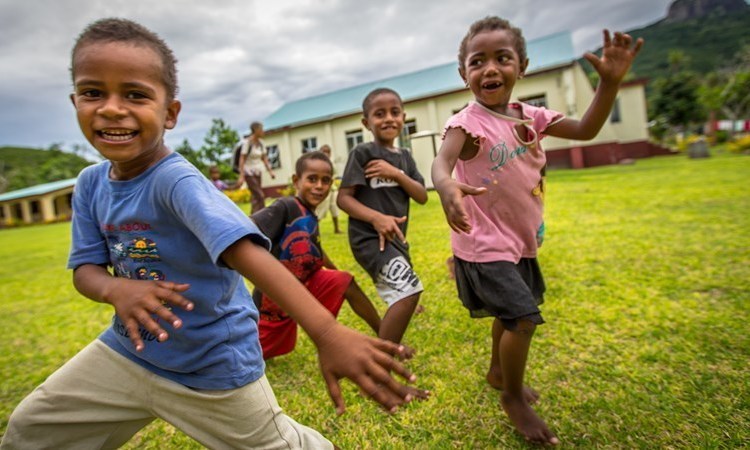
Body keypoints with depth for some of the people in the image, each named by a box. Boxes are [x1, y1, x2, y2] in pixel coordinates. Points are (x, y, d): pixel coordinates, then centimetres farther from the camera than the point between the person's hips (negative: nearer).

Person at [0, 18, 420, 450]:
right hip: (128, 348, 7)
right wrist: (118, 289, -28)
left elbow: (248, 252, -43)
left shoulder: (176, 180, -28)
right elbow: (85, 267, -1)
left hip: (212, 363, -6)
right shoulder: (91, 182, -4)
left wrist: (327, 333, -56)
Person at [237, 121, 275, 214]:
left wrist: (270, 171, 5)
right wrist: (241, 175, -20)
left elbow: (264, 158, 11)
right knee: (260, 196, -13)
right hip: (249, 173, -7)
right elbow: (242, 159, -15)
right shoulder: (247, 142, -13)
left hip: (258, 173, 7)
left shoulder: (260, 143, 6)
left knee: (255, 197, 8)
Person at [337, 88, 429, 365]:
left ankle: (389, 346, 53)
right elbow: (343, 198, -12)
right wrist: (376, 217, -27)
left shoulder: (404, 156, 10)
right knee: (409, 289, -24)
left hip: (395, 238, 8)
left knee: (400, 296, 23)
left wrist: (396, 174, -13)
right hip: (369, 237, -8)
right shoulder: (362, 153, -9)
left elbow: (422, 197, 3)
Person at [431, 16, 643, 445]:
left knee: (511, 312, 23)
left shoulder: (530, 116, 2)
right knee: (523, 316, -12)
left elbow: (585, 130, 6)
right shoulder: (468, 121, -18)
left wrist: (610, 82, -9)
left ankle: (498, 370, 49)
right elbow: (441, 161, -36)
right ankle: (513, 397, 16)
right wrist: (447, 187, -59)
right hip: (485, 243, -8)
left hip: (522, 239, 8)